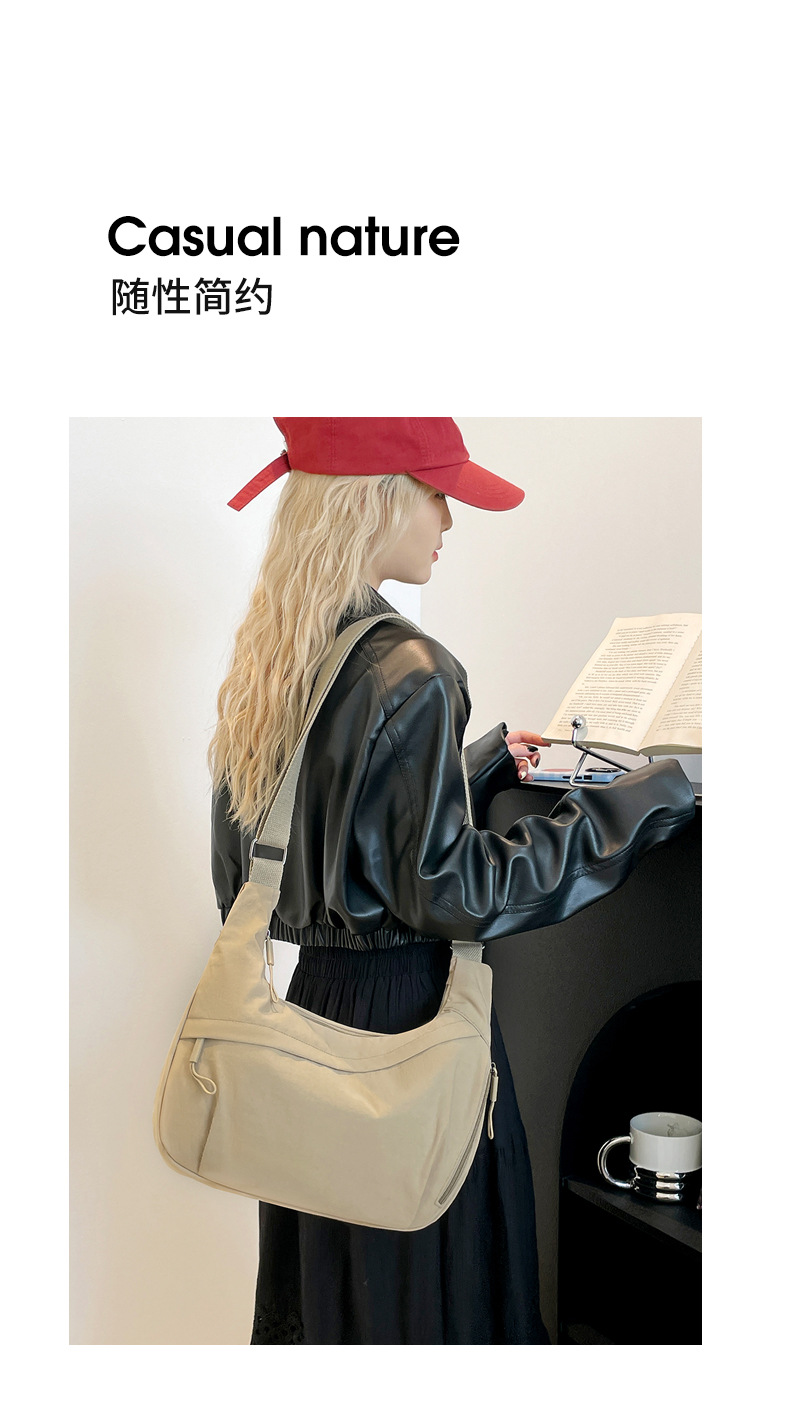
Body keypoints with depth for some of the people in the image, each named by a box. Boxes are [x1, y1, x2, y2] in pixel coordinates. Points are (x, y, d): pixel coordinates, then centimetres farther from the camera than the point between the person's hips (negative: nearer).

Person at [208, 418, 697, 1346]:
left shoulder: (267, 659, 4)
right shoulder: (407, 672, -22)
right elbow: (445, 887, -21)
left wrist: (483, 763, 18)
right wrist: (651, 797, -16)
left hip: (301, 994, 8)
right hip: (398, 1010, -8)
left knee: (313, 1263, 22)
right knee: (414, 1275, 9)